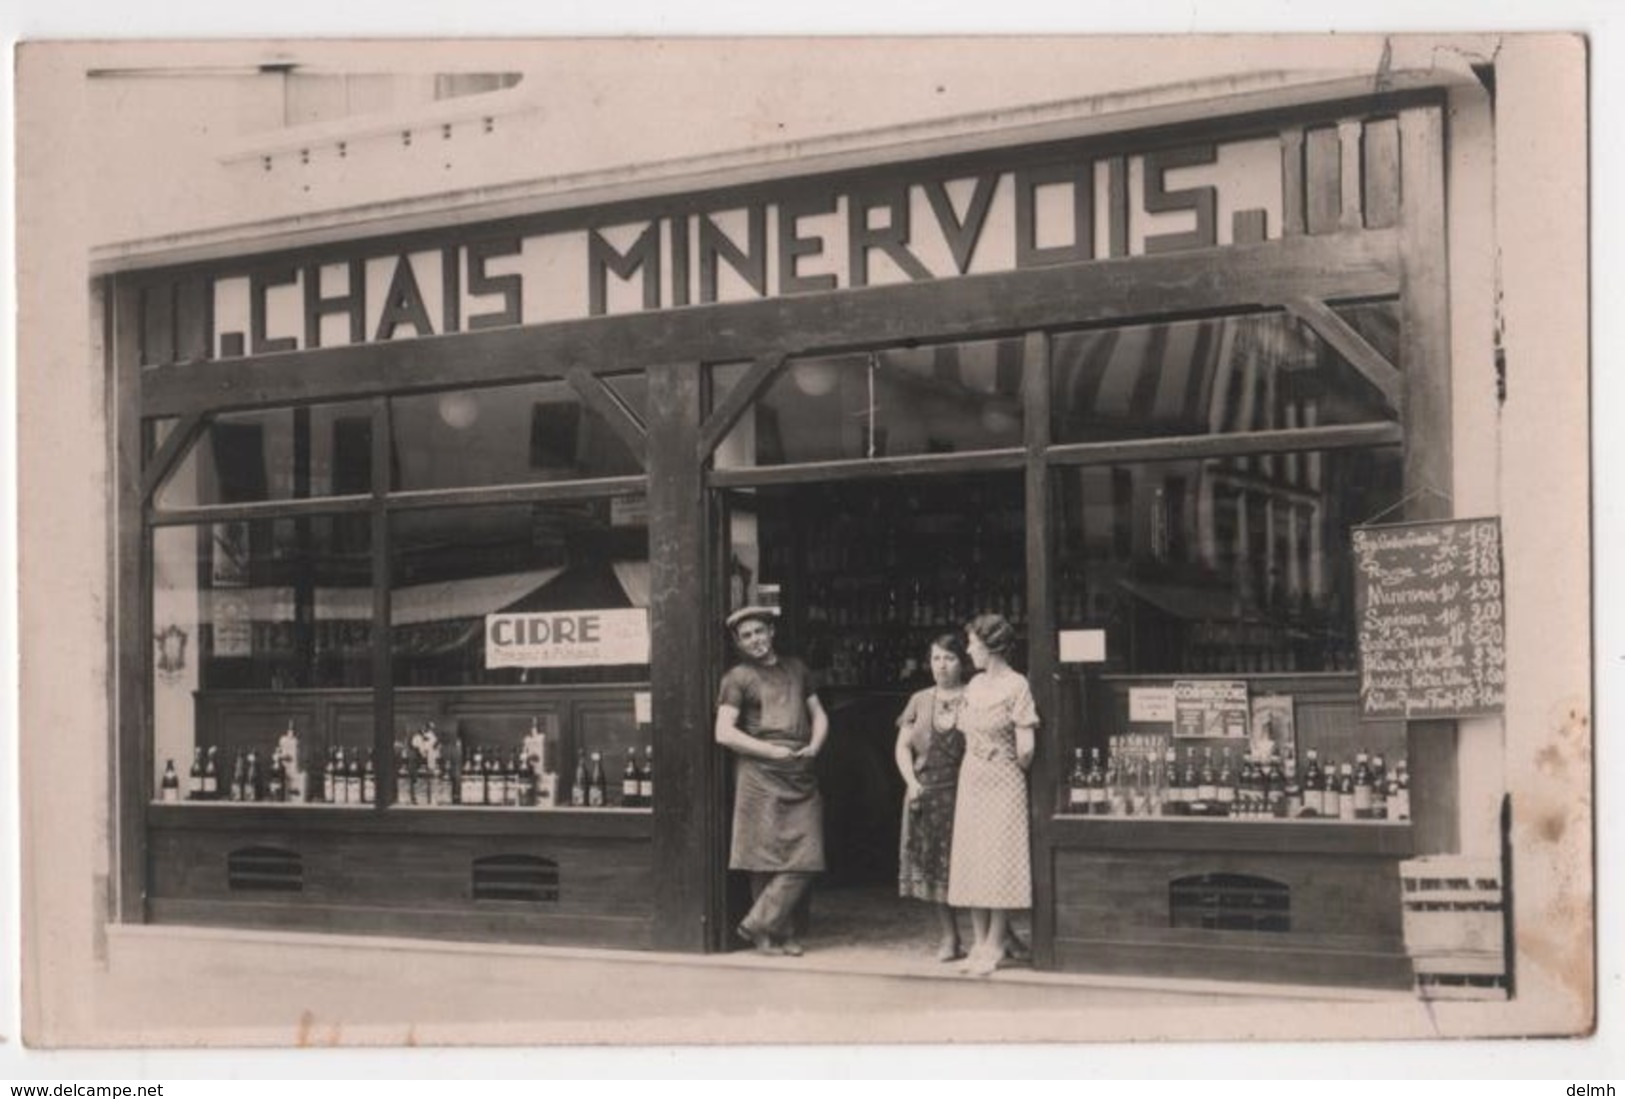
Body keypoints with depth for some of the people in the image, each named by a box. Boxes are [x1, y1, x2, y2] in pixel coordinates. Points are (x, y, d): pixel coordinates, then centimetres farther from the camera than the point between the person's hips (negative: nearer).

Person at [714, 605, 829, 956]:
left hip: (801, 775, 5)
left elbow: (819, 714, 23)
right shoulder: (737, 678, 2)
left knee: (804, 861, -4)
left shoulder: (795, 668, 19)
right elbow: (724, 732, -6)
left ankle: (758, 925, 2)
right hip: (760, 777, -5)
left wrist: (814, 745, 3)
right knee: (767, 861, -4)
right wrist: (772, 751, -11)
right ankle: (773, 934, 6)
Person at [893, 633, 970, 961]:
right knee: (934, 864, 5)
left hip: (964, 792, -4)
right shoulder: (920, 701, 12)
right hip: (926, 795, 4)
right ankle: (948, 936, 14)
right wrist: (911, 782, -3)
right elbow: (903, 746, 11)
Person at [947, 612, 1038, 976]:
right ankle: (980, 942, 13)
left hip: (1003, 785, -7)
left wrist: (1010, 773, 2)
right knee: (971, 863, 6)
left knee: (999, 863, -4)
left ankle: (995, 946, 2)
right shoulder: (974, 685, 9)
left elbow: (1025, 748, -12)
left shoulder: (1015, 685, -11)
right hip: (971, 781, 7)